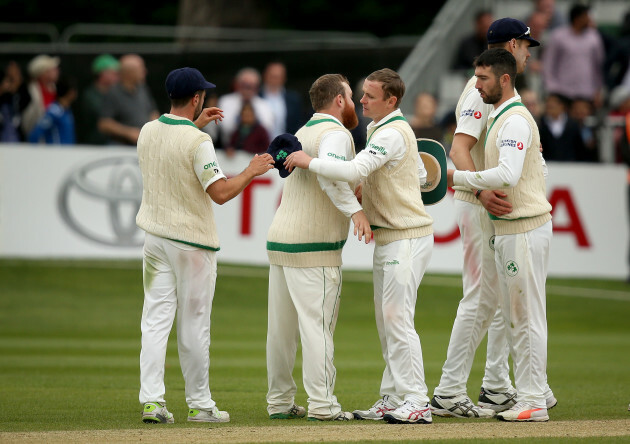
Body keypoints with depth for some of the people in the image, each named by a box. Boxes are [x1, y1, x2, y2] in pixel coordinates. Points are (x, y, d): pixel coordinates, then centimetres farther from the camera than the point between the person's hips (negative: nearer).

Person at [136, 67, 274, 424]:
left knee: (156, 320, 4)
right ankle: (200, 405, 9)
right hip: (192, 241, -6)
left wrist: (195, 125, 28)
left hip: (155, 237, 6)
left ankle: (151, 400, -3)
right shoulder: (197, 141, -17)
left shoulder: (148, 131, 4)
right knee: (194, 326, 2)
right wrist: (252, 171, -6)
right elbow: (221, 193, -20)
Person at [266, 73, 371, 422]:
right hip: (314, 249, -9)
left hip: (279, 241, 9)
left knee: (282, 328, 11)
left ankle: (279, 401, 16)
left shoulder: (303, 133, 20)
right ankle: (322, 404, -10)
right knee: (317, 325, -8)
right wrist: (355, 210, -35)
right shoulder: (336, 133, -8)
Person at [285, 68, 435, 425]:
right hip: (388, 237, 11)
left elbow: (354, 171, -30)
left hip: (407, 238, -11)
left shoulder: (392, 134, -18)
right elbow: (419, 174, 25)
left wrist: (309, 162, -20)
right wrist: (371, 192, 19)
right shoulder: (387, 129, 15)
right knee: (386, 321, 11)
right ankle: (393, 400, 15)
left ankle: (416, 402, -14)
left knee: (397, 318, -14)